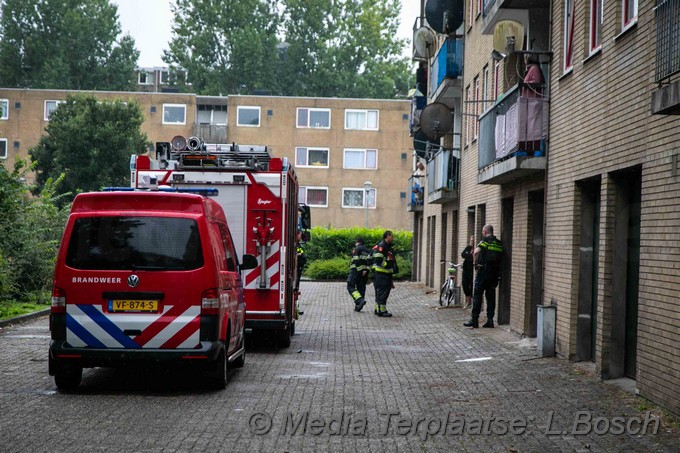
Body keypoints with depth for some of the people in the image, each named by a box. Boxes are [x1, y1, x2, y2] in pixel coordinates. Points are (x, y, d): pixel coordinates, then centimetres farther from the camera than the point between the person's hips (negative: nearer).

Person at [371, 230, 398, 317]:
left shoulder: (387, 247, 19)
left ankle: (378, 309, 21)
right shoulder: (381, 246, -14)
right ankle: (381, 311, -5)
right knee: (382, 292, -8)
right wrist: (390, 267, -18)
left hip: (386, 274, 10)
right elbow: (379, 260, -22)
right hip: (380, 273, -10)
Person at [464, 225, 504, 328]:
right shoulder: (499, 243, 11)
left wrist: (475, 263, -9)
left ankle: (474, 320, 0)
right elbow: (501, 257, 12)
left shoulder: (485, 241, -8)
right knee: (491, 296, 10)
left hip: (483, 271, -6)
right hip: (495, 273, 6)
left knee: (477, 296, 0)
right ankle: (490, 320, 7)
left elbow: (476, 252, -22)